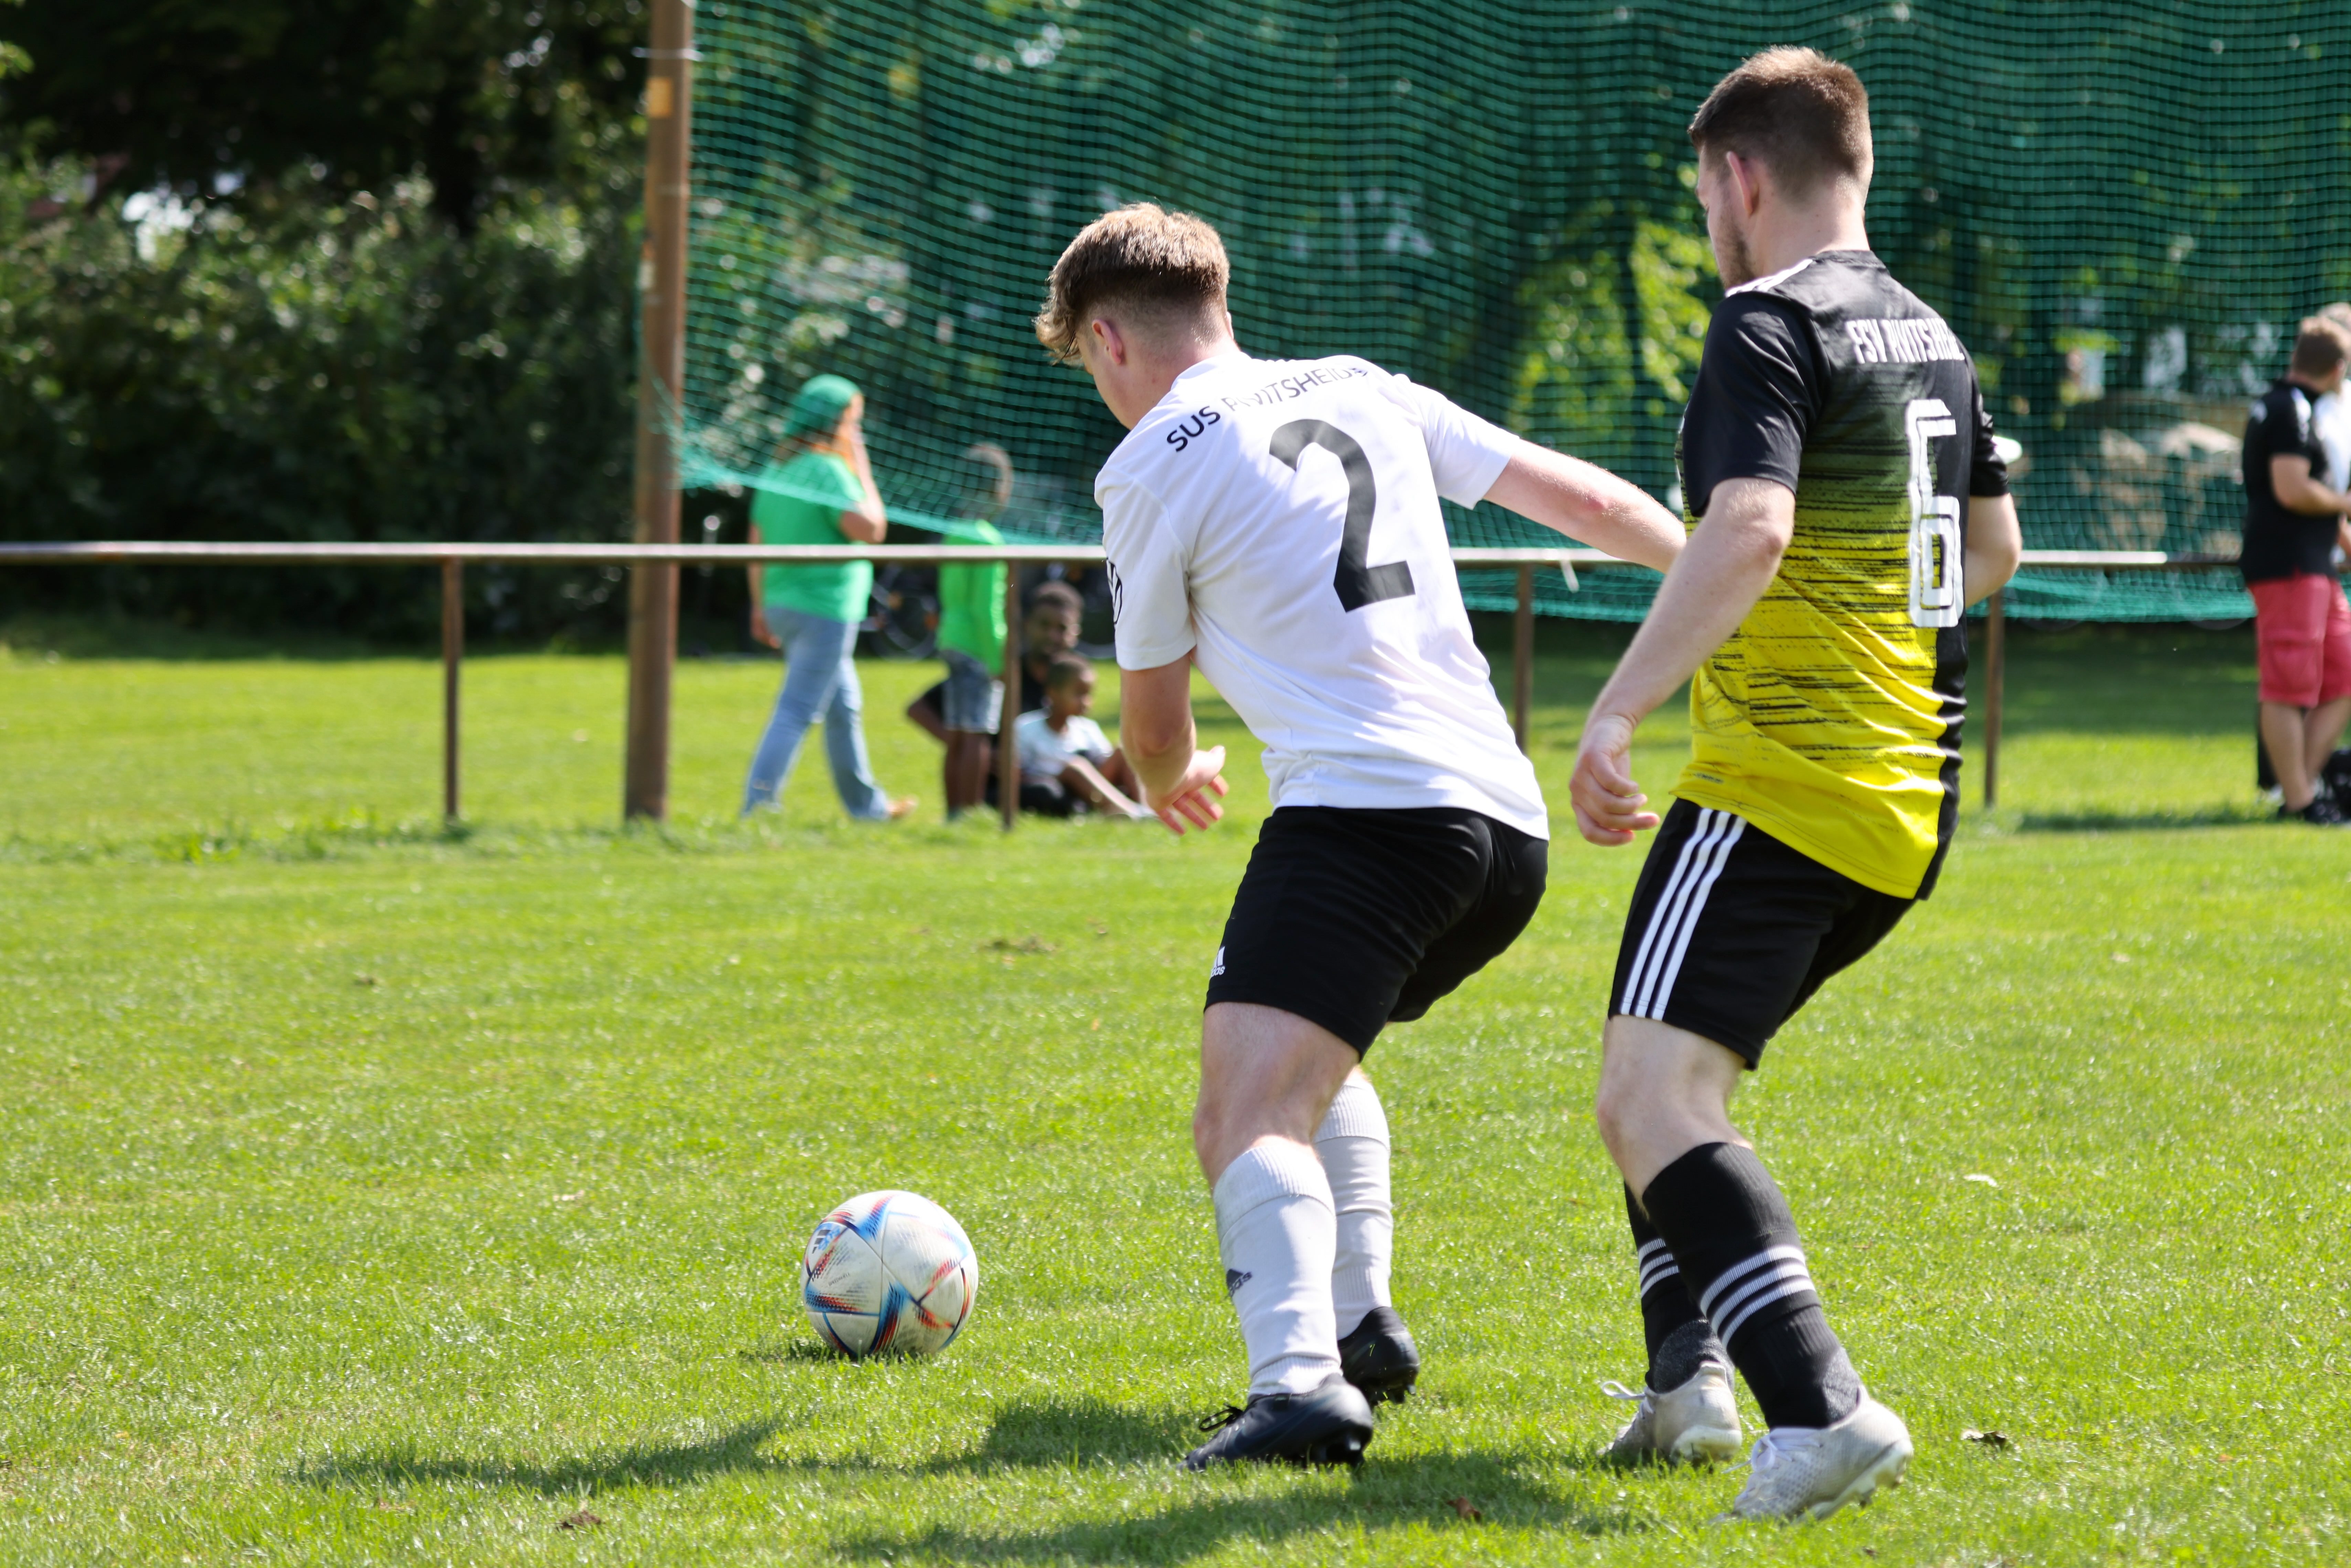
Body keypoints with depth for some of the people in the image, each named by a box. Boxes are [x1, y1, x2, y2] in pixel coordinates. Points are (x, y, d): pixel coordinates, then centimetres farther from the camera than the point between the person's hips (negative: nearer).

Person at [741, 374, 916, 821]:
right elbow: (870, 530, -20)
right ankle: (759, 806, -16)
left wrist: (760, 606, 21)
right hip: (825, 605, -10)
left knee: (844, 706, 20)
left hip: (784, 601, 10)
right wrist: (864, 473, -7)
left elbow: (758, 542, 16)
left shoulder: (779, 470, 12)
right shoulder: (827, 470, -15)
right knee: (797, 711, -10)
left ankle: (867, 804, 29)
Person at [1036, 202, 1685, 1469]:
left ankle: (1300, 1381, -41)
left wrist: (1171, 781, 37)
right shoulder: (1362, 391, 19)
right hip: (1508, 826, 8)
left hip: (1358, 808, -8)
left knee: (1248, 1109, -19)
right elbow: (1587, 500, 20)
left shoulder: (1152, 468, 2)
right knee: (1311, 1059, 31)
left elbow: (1153, 716, 13)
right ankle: (1359, 1326, 27)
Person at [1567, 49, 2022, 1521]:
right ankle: (1692, 1374, 19)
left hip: (1783, 783, -10)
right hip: (1910, 803, 10)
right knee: (1671, 1070, 24)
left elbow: (1748, 531, -27)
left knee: (1651, 1103, -16)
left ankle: (1822, 1410, -31)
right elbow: (1994, 548, 30)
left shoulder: (1771, 324, -11)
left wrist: (1616, 714, -26)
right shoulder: (1930, 337, 17)